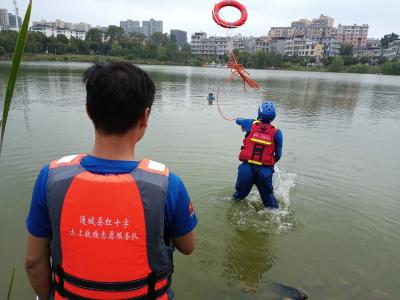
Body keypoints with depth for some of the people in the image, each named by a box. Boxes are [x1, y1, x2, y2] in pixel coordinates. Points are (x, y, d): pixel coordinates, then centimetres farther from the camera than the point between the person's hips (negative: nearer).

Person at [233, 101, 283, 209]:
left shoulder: (251, 124, -1)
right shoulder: (276, 132, -4)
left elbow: (238, 120, 21)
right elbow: (278, 155, 1)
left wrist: (244, 124, 43)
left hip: (247, 167, 1)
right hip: (265, 170, -1)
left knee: (240, 194, 21)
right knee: (268, 196, 17)